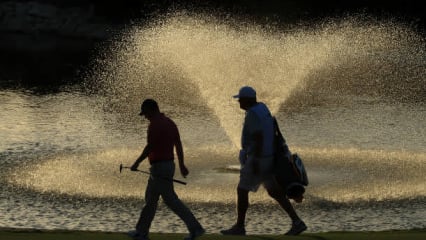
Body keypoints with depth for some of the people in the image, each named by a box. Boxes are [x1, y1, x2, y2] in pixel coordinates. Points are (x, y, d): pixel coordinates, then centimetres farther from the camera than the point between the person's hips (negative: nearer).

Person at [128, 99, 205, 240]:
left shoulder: (154, 124, -17)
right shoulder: (170, 123, 11)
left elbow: (149, 147, -20)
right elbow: (178, 145, 14)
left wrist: (137, 163, -10)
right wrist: (181, 165, 19)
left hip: (159, 167, -10)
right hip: (169, 164, 10)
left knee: (171, 200, -7)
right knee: (150, 199, 16)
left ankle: (195, 228, -8)